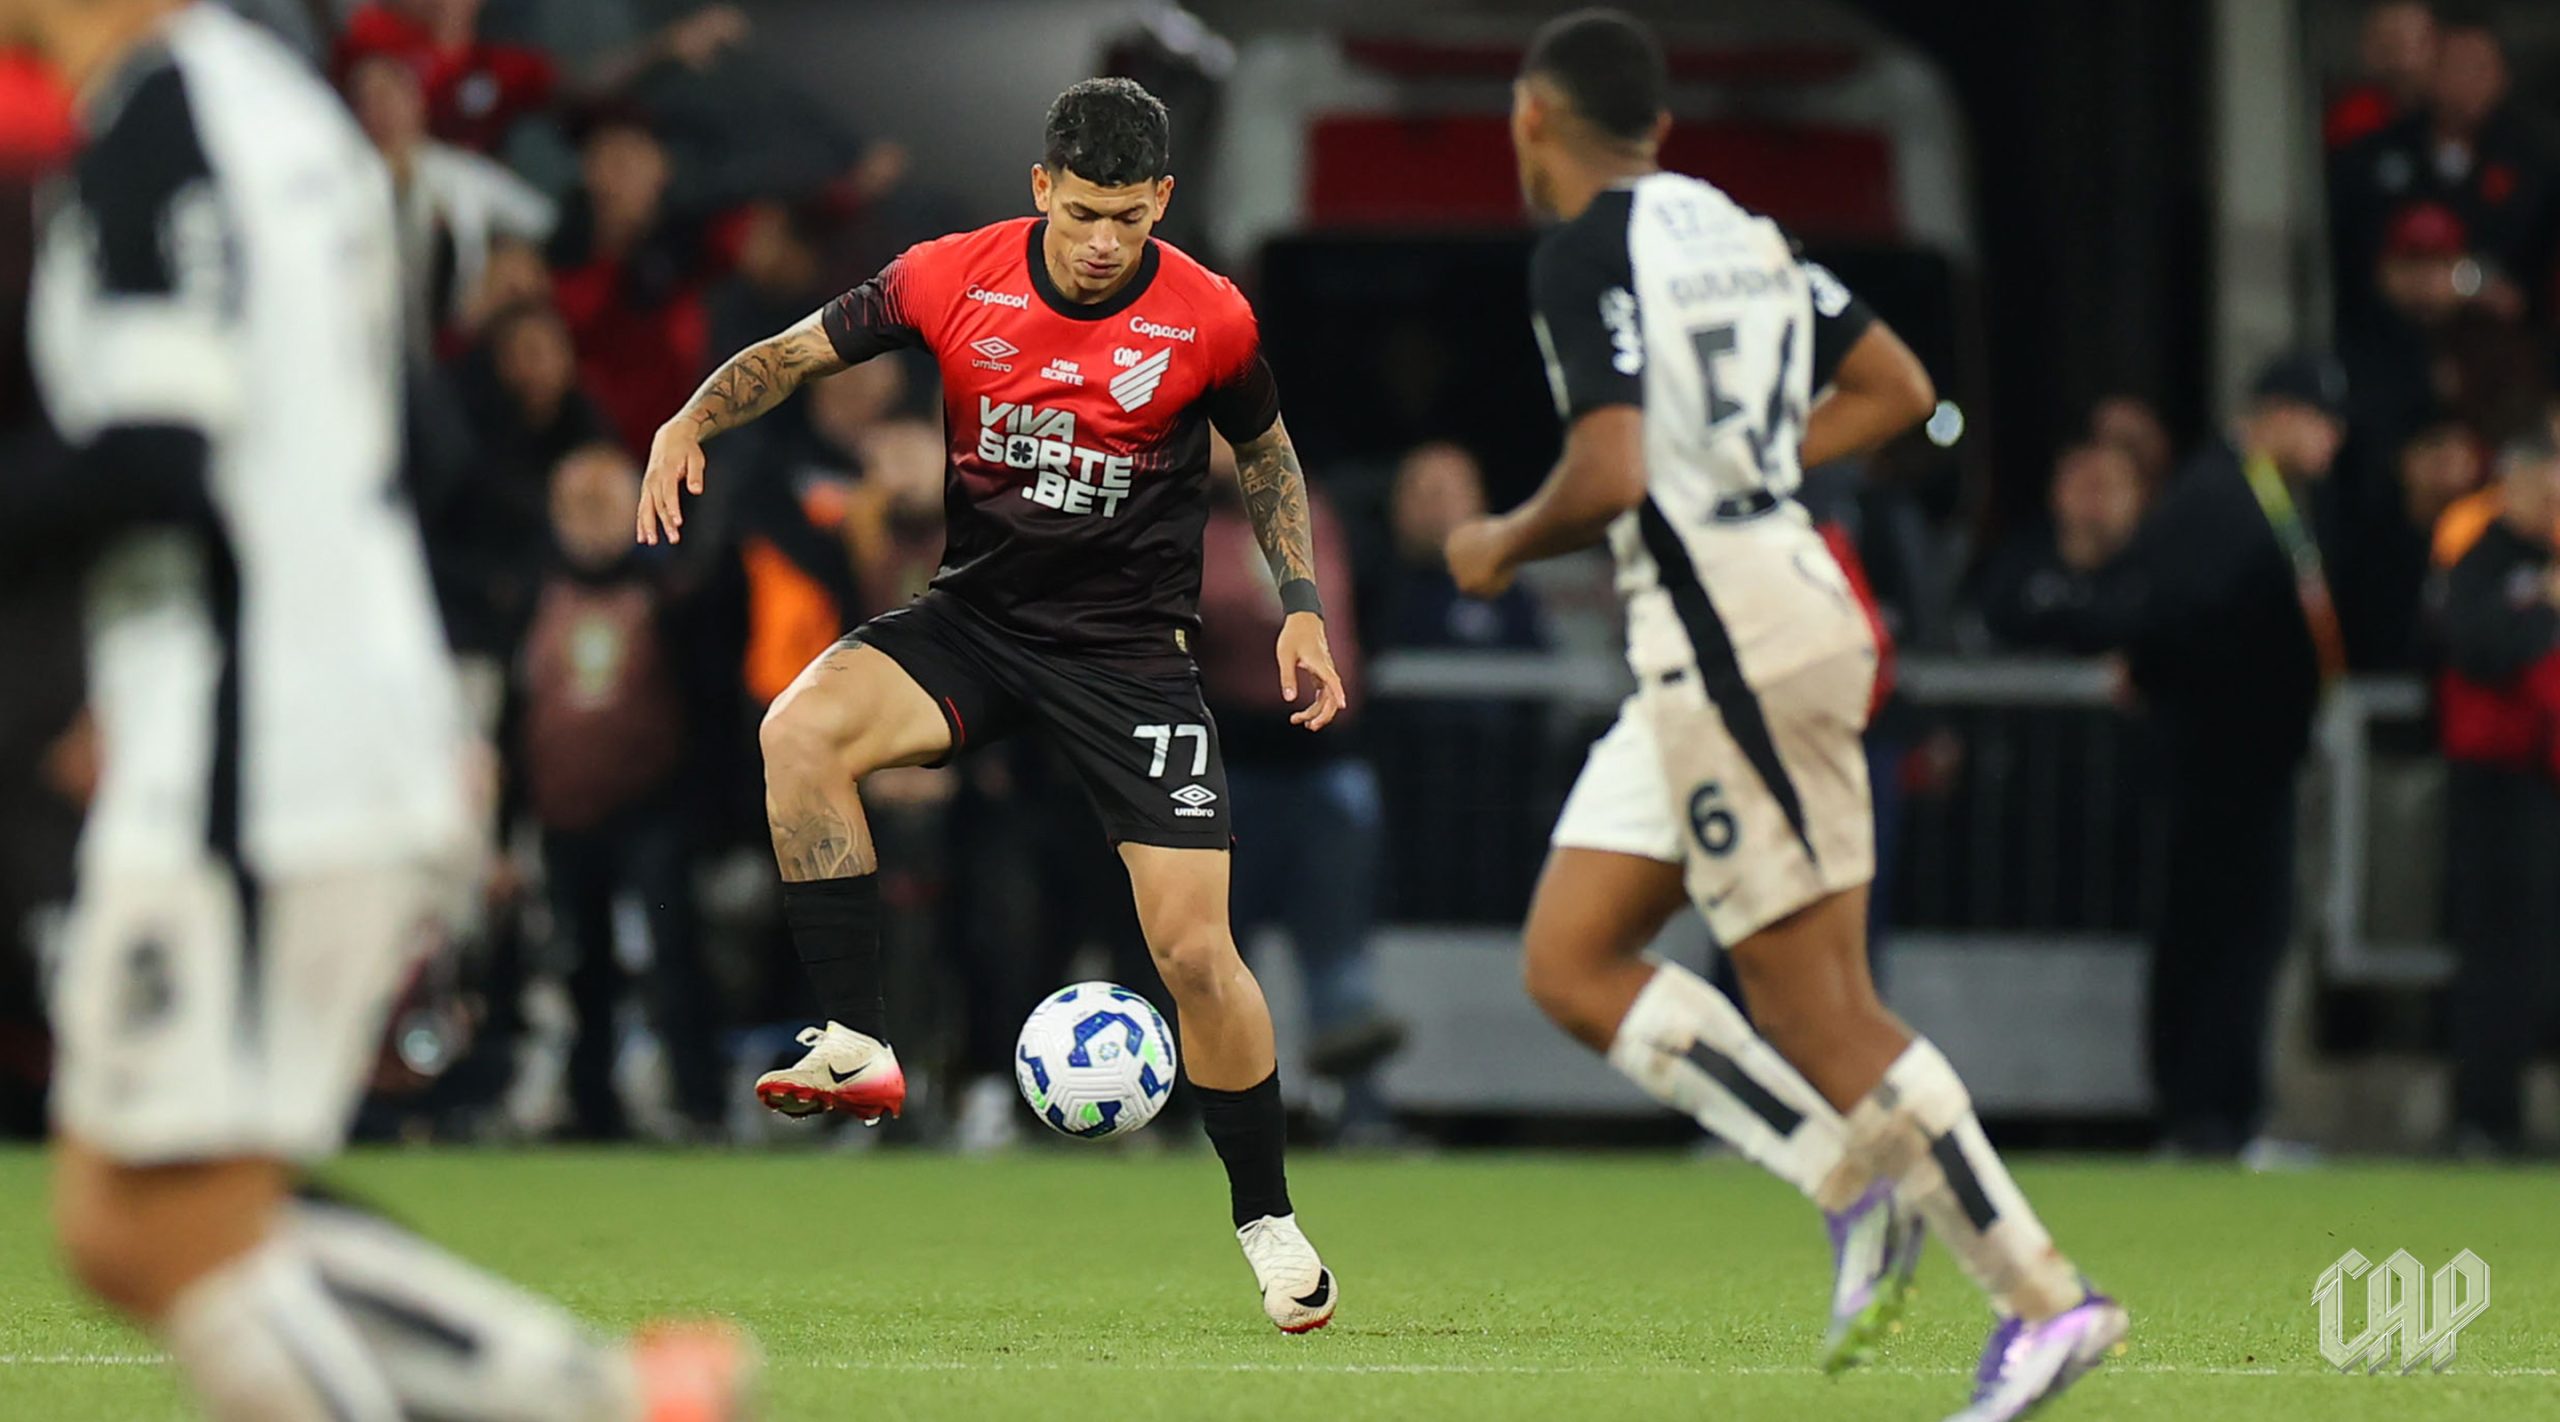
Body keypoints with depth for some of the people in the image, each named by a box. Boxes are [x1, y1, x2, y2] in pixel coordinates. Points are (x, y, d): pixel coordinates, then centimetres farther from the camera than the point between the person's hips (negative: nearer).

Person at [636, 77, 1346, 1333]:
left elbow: (1267, 453, 11)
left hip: (1131, 650, -1)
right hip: (975, 617, 1)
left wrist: (1301, 607, 3)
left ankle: (1267, 1221, 13)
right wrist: (689, 425, -16)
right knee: (801, 731, -30)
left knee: (1196, 952, -8)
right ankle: (858, 1049, -23)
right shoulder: (953, 280, -9)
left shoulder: (1209, 321, -9)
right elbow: (797, 353, 2)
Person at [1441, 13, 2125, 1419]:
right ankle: (1855, 1180, 0)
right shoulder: (1730, 229, 15)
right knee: (1572, 961, 9)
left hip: (1730, 652, -9)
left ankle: (2045, 1296, -7)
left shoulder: (1585, 253, -11)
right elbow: (1897, 389, 20)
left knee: (1818, 1002, -7)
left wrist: (1505, 544, -3)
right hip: (1732, 638, 9)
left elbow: (1611, 473, -22)